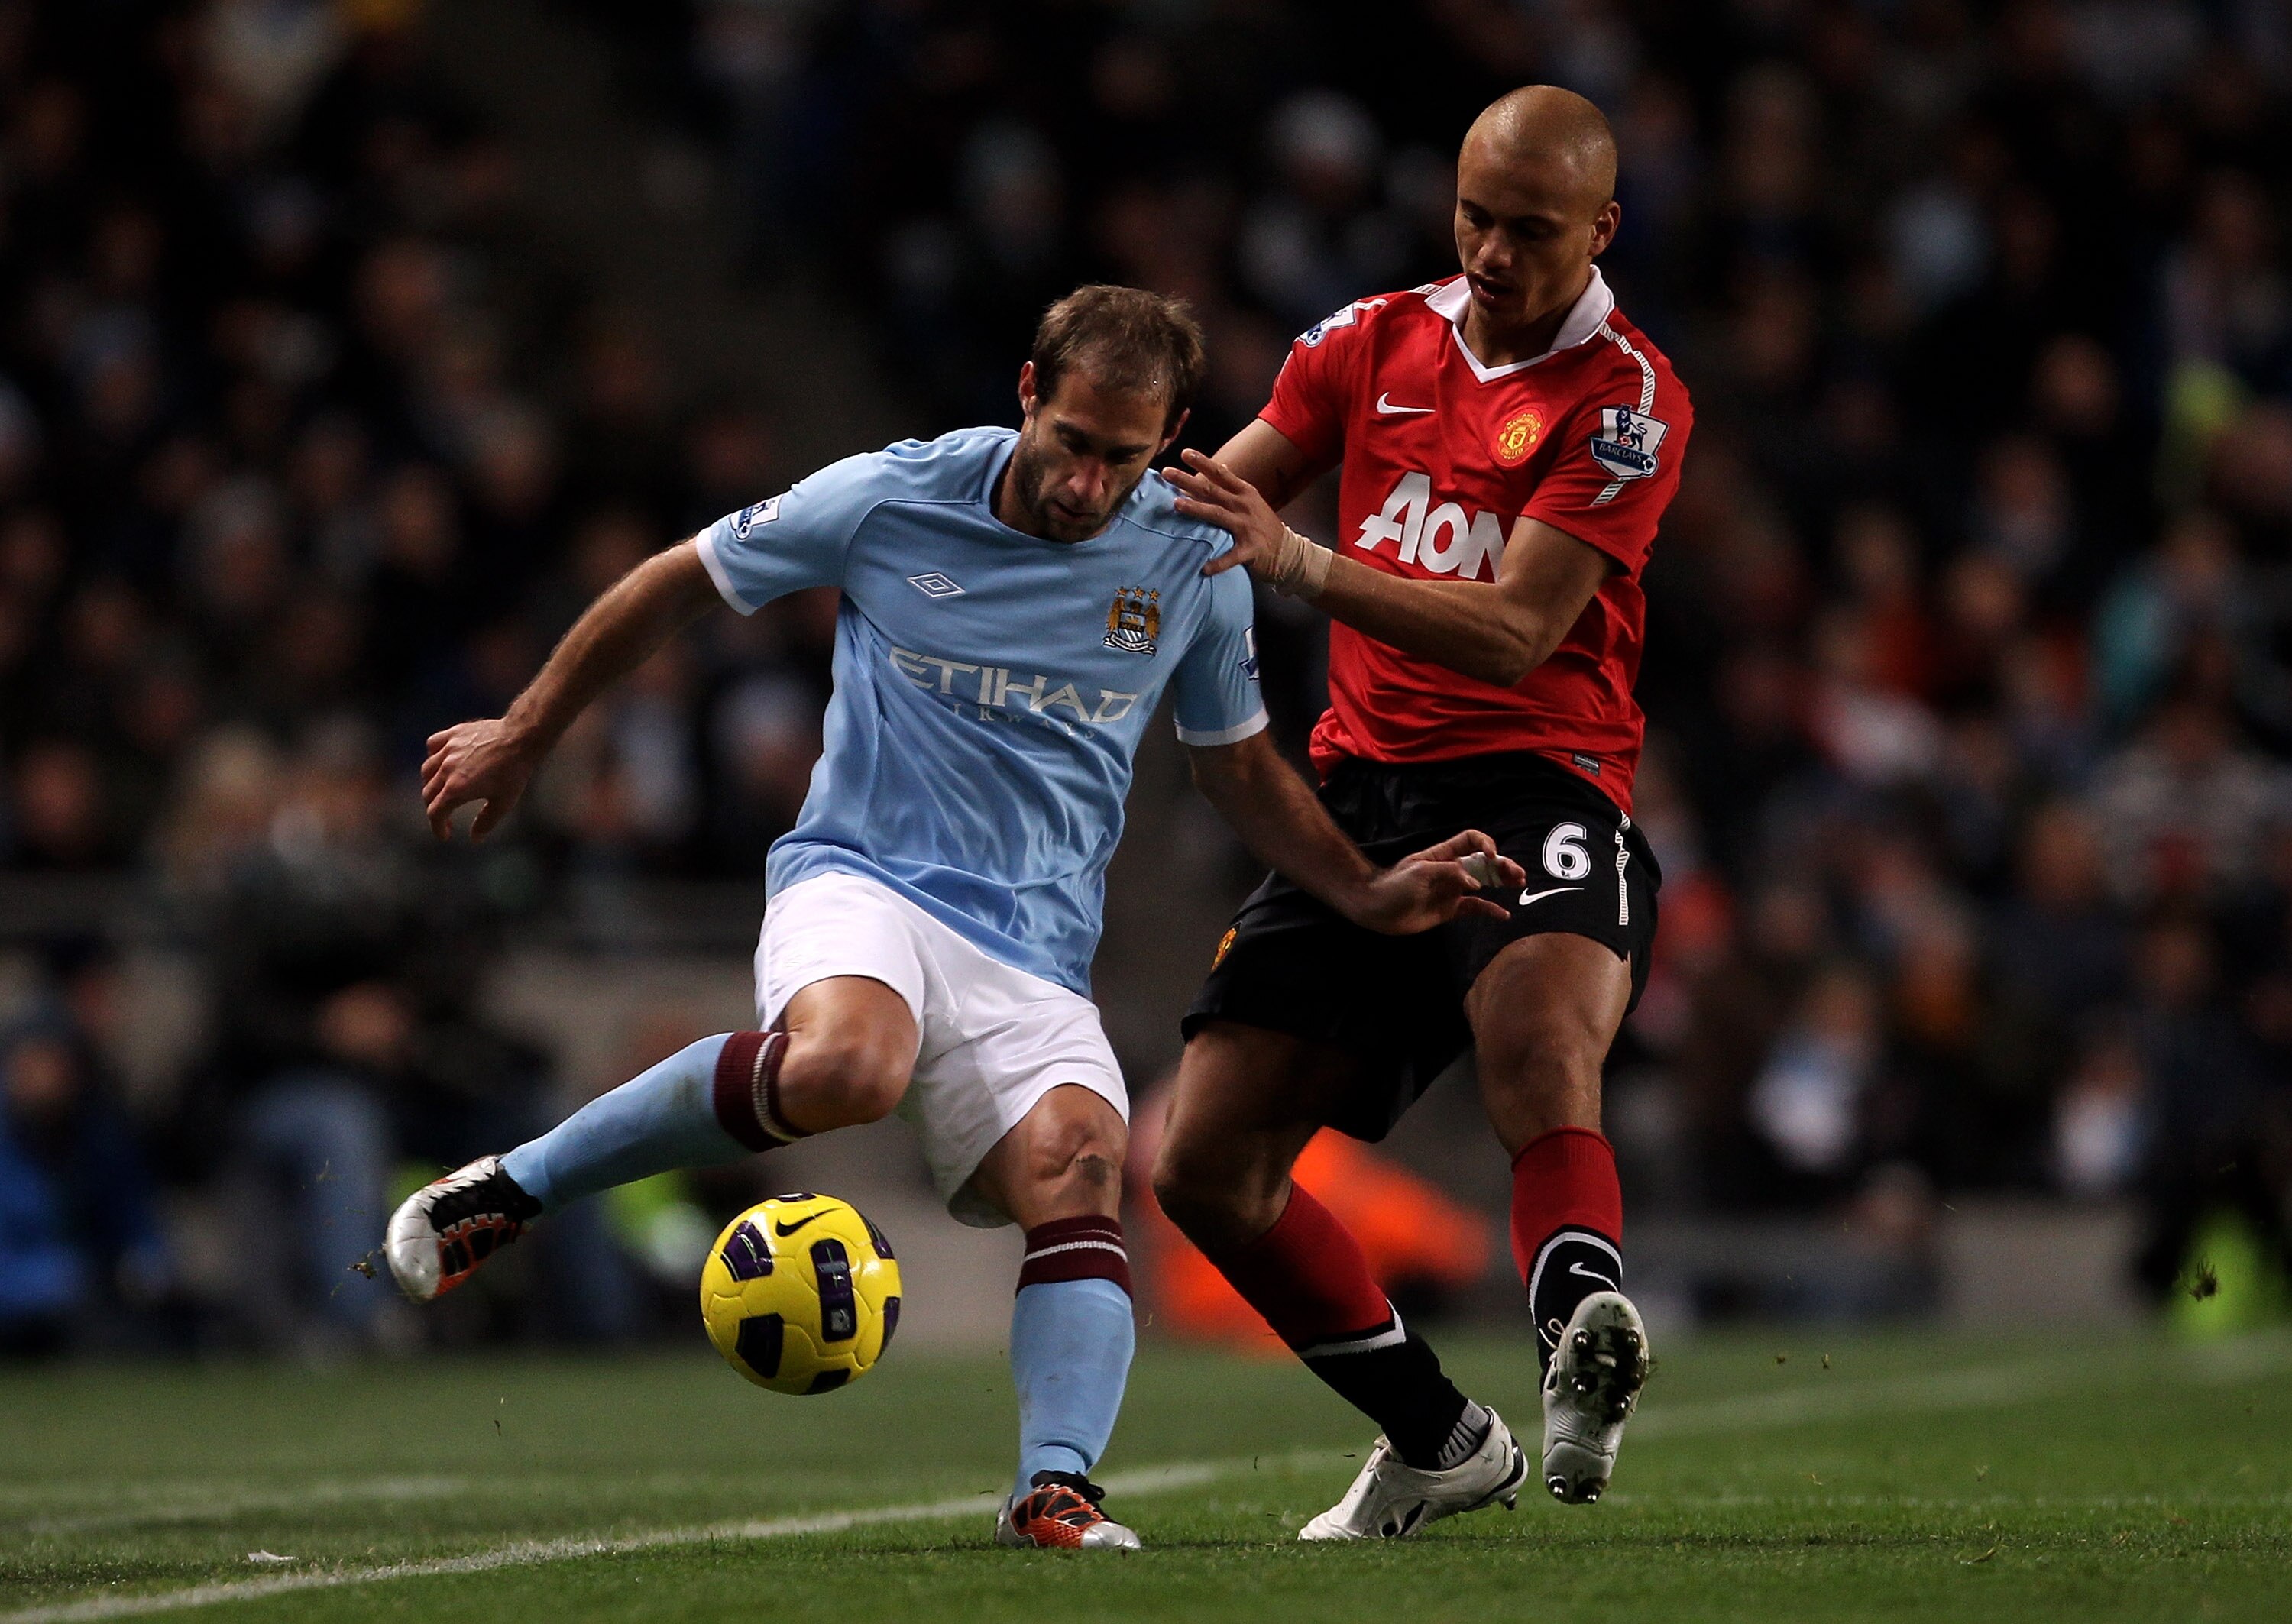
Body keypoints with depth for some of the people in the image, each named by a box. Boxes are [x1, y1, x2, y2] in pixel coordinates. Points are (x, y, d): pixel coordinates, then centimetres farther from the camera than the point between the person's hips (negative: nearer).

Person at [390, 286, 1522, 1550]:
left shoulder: (1191, 565, 4)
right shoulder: (889, 500, -5)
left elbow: (1240, 769, 21)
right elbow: (672, 586, 10)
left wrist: (1371, 897, 8)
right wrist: (522, 739, 17)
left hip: (1034, 958, 3)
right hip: (863, 879, -3)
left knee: (1079, 1157, -28)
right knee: (846, 1068, -38)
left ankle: (1055, 1491, -39)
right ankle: (511, 1188, -21)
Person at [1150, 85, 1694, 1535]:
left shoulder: (1627, 398, -7)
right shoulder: (1375, 343, 11)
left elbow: (1516, 634, -17)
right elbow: (1216, 495, 23)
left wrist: (1298, 562, -27)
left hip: (1535, 787, -6)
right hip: (1361, 791, 6)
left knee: (1540, 1036, -39)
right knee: (1206, 1164, 0)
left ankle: (1587, 1345, -59)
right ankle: (1440, 1441, 15)